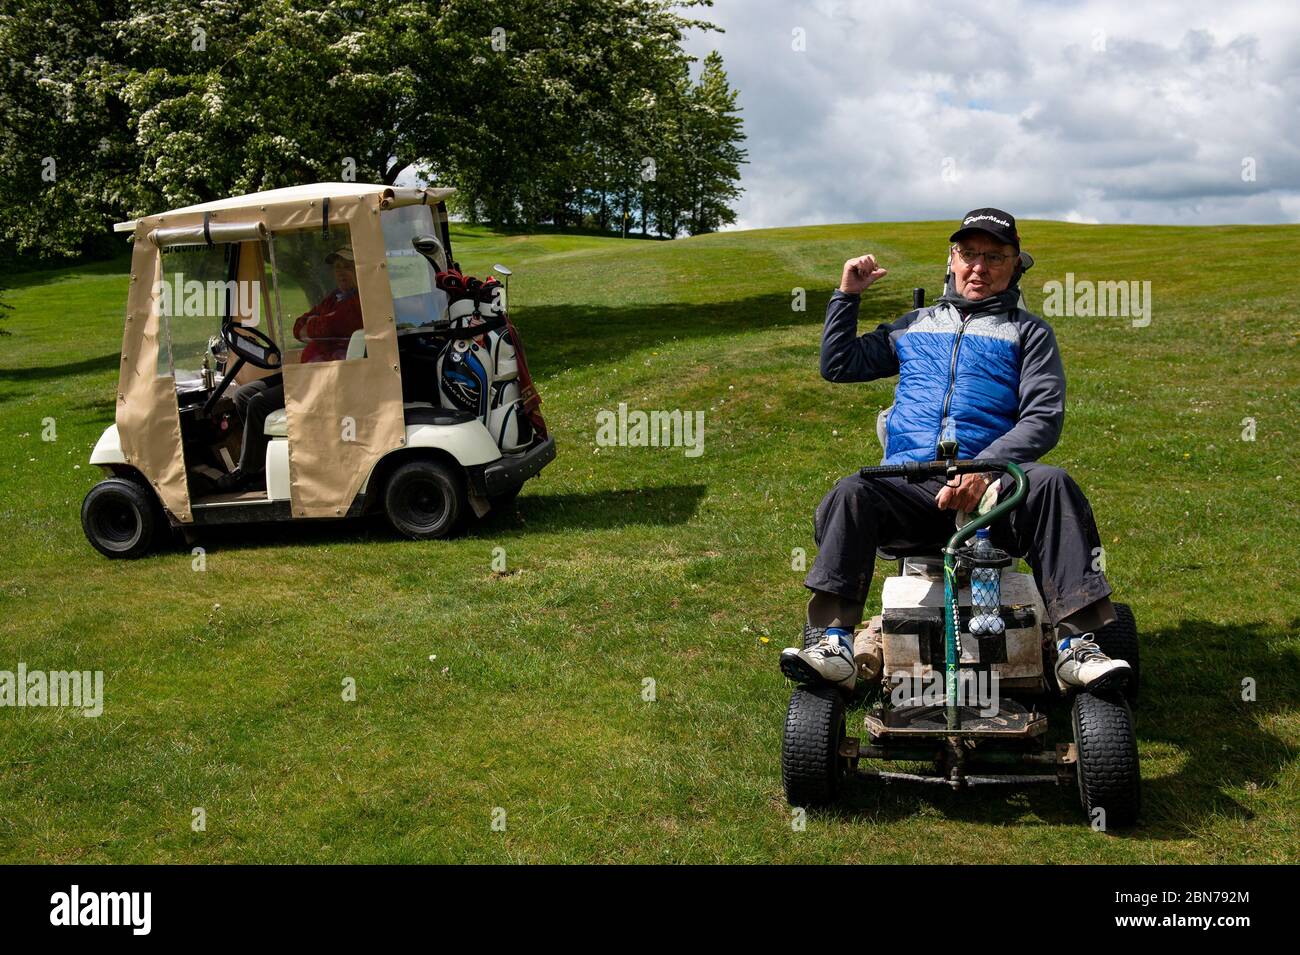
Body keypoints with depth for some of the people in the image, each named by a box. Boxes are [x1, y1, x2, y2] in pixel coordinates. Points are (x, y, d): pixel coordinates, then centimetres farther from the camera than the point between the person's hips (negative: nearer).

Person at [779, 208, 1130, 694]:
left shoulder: (1028, 331, 16)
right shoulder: (916, 325, 26)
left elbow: (1044, 418, 2)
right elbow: (838, 365, 28)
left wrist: (983, 469, -15)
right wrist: (847, 295, 18)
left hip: (990, 487, -1)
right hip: (908, 486, 2)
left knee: (1052, 484, -33)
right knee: (849, 494, -30)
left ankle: (1076, 644, -35)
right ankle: (834, 645, -38)